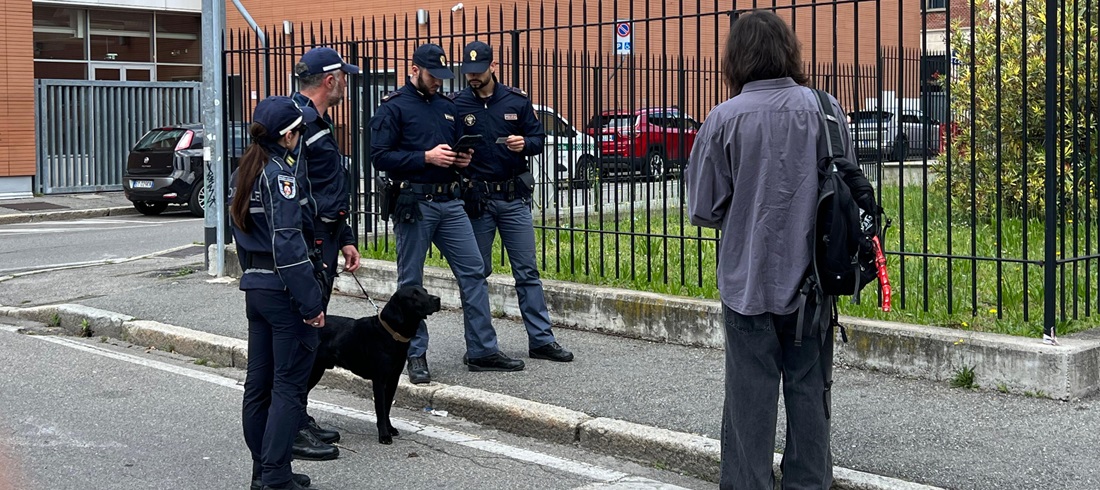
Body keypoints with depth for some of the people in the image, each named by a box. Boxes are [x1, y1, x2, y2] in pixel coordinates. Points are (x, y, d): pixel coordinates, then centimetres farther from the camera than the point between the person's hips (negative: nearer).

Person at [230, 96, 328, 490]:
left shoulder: (244, 173, 11)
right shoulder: (280, 174, -16)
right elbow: (287, 246, -21)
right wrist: (311, 303, -20)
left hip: (255, 288, 9)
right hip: (283, 290, -9)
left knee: (259, 382, 13)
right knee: (288, 386, -4)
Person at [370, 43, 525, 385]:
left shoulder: (447, 106, 17)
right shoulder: (394, 107, -4)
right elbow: (379, 156, -12)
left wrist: (462, 159, 4)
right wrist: (426, 157, -18)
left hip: (450, 202, 6)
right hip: (413, 204, -6)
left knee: (474, 273, 2)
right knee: (410, 282, 2)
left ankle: (482, 350, 8)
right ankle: (416, 355, 12)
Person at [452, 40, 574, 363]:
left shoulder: (517, 100, 4)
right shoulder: (457, 105, 0)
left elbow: (539, 139, 8)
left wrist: (525, 143, -13)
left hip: (514, 197, 1)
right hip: (476, 199, -1)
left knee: (527, 271, 1)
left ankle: (541, 340, 5)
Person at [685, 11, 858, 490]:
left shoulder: (725, 119, -10)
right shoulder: (824, 108, -4)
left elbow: (704, 209, -5)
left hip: (748, 280, -2)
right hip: (811, 279, 2)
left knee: (750, 397, 6)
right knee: (809, 392, 13)